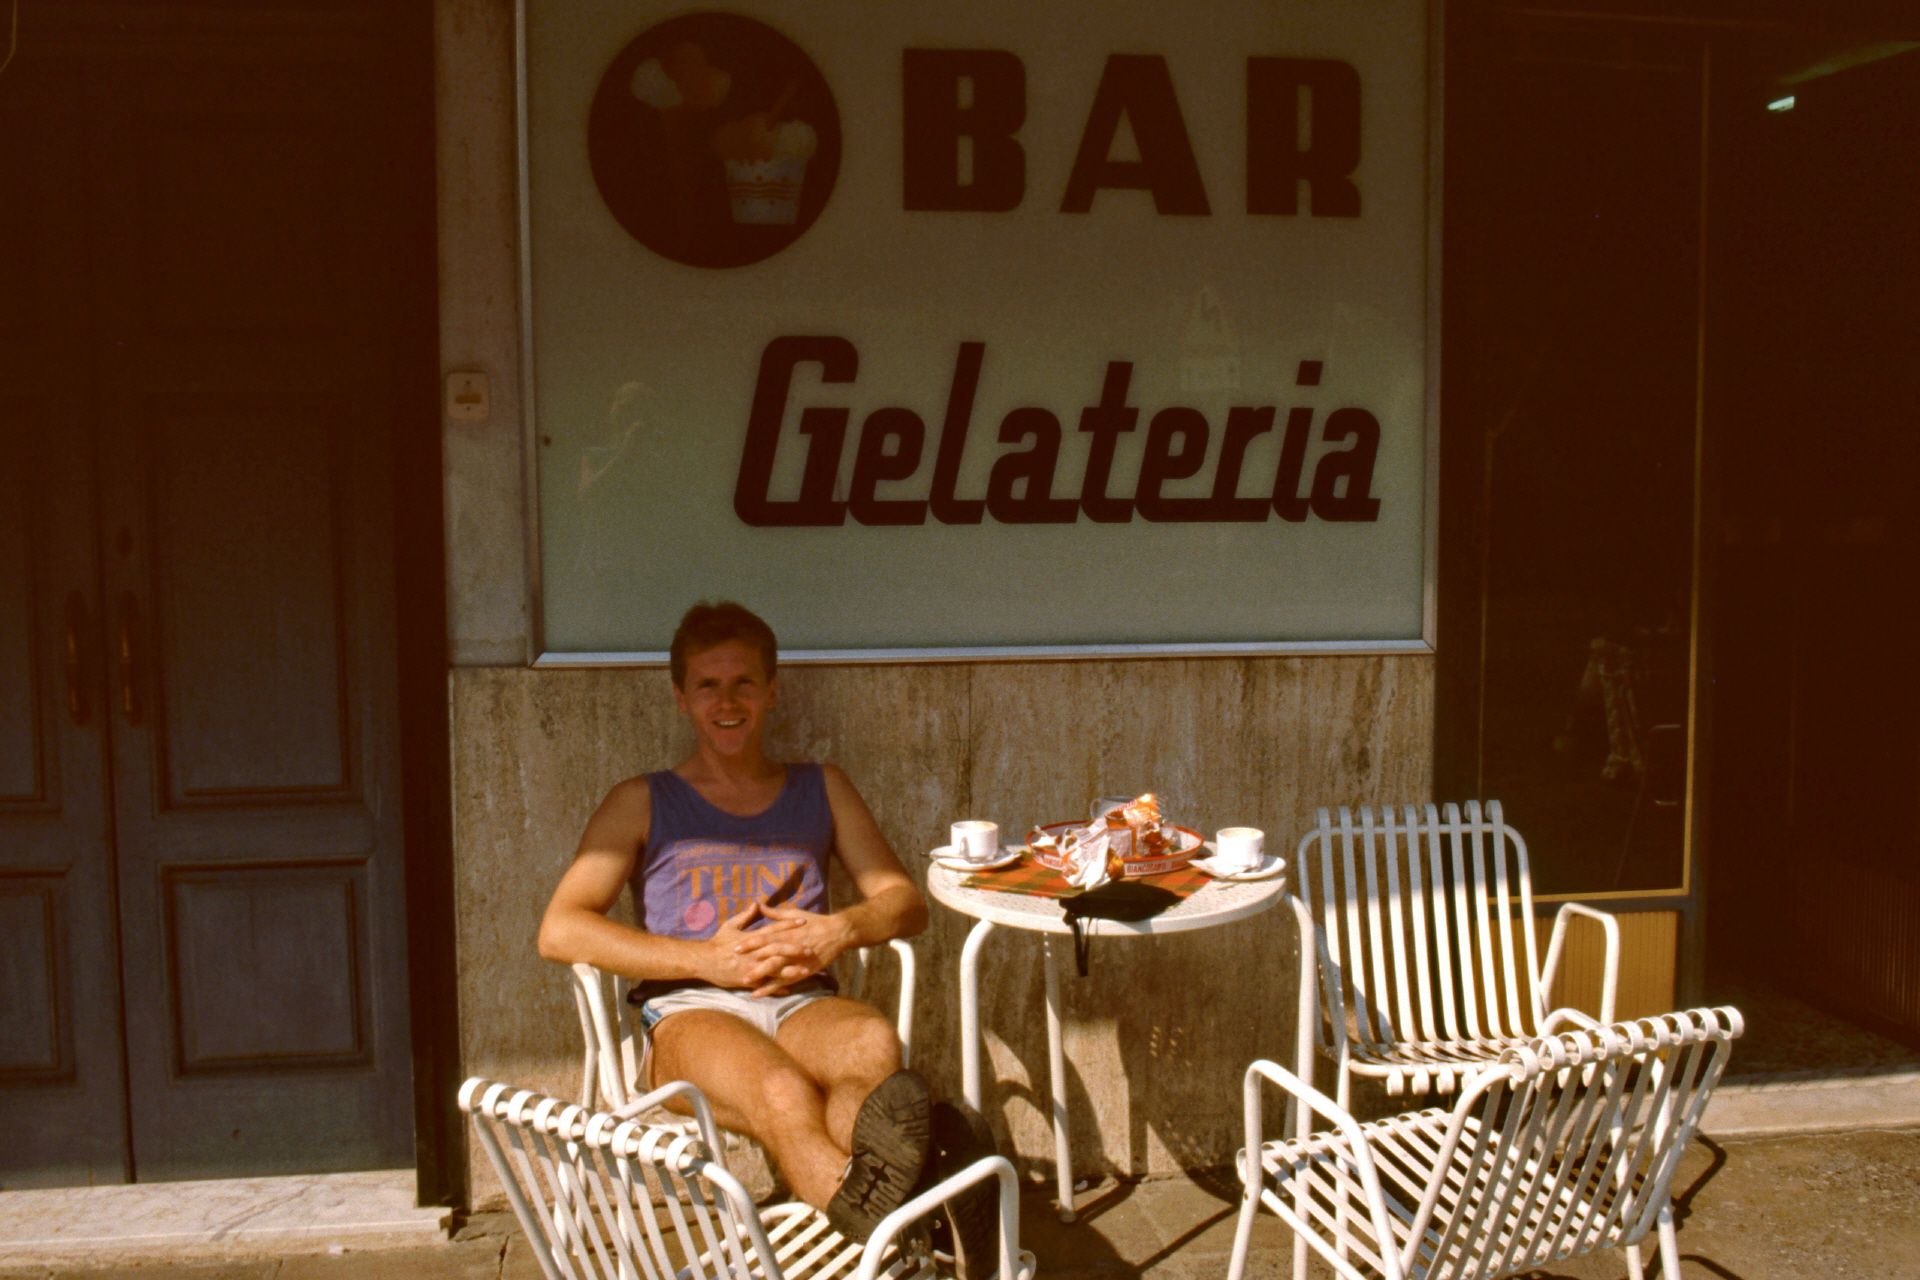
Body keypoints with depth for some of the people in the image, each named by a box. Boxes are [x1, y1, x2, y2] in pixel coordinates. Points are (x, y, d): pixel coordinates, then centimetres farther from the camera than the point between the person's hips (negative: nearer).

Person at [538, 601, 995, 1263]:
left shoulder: (821, 789, 24)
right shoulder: (643, 803, 16)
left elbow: (906, 903, 18)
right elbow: (560, 930, 2)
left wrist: (839, 930, -7)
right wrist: (707, 959, -9)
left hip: (801, 1004, 2)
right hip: (688, 1012, -2)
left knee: (874, 1042, -37)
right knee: (782, 1093, -38)